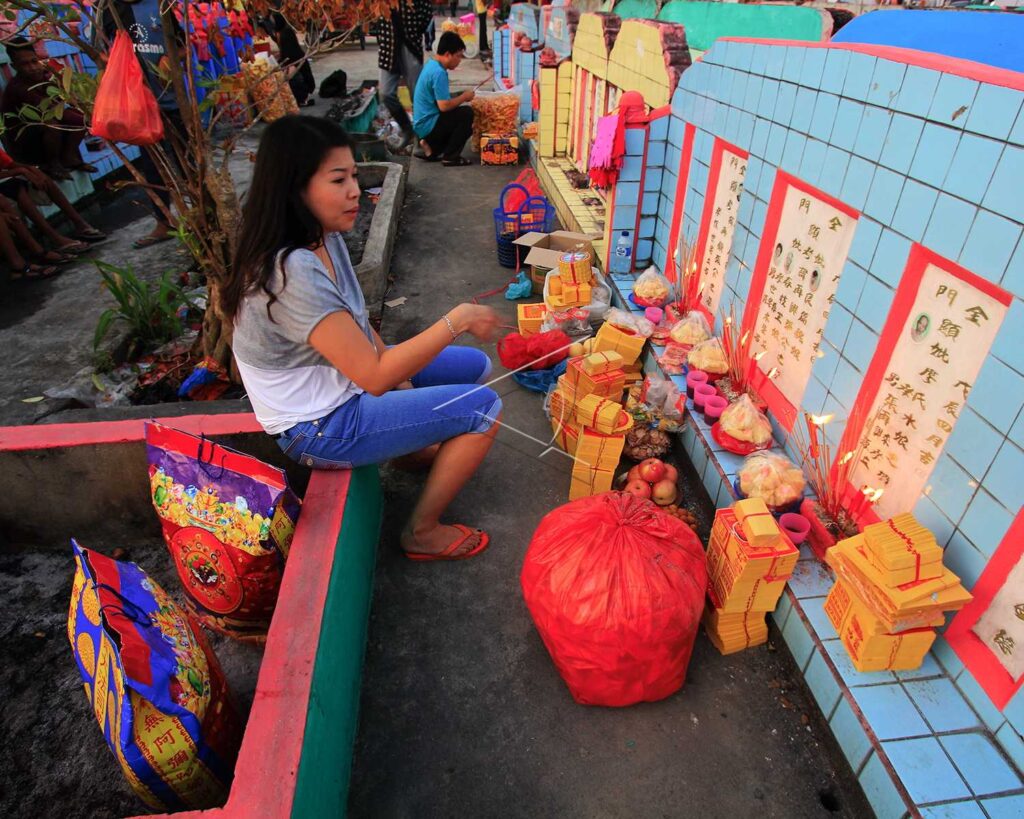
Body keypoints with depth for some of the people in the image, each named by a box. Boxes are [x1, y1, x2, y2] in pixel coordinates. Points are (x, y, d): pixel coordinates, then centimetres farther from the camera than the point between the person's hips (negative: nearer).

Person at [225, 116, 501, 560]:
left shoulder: (324, 237, -3)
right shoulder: (292, 274, -32)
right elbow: (375, 376, -32)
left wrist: (395, 367, -3)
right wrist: (456, 320, -26)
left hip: (342, 380, 9)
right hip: (320, 427, -9)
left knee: (476, 366, 9)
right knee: (483, 408, -14)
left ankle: (416, 444, 31)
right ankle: (422, 533, 3)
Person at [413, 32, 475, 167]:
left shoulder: (432, 65, 11)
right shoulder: (439, 72, -19)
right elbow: (444, 106, -26)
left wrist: (460, 97, 11)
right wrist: (464, 97, -11)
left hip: (423, 123, 10)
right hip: (428, 125, -10)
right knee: (467, 113, -13)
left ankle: (431, 146, 11)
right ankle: (450, 156, -8)